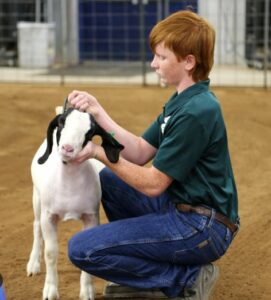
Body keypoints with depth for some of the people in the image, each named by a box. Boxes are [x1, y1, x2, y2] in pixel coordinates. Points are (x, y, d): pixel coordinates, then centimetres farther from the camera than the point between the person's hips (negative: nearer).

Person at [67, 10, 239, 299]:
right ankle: (145, 268, 18)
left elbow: (153, 184, -18)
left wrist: (99, 152, -11)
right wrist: (98, 112, 0)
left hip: (203, 227, -10)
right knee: (107, 179, 26)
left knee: (81, 249, -14)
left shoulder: (197, 112, -22)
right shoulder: (182, 101, 10)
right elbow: (141, 153, 8)